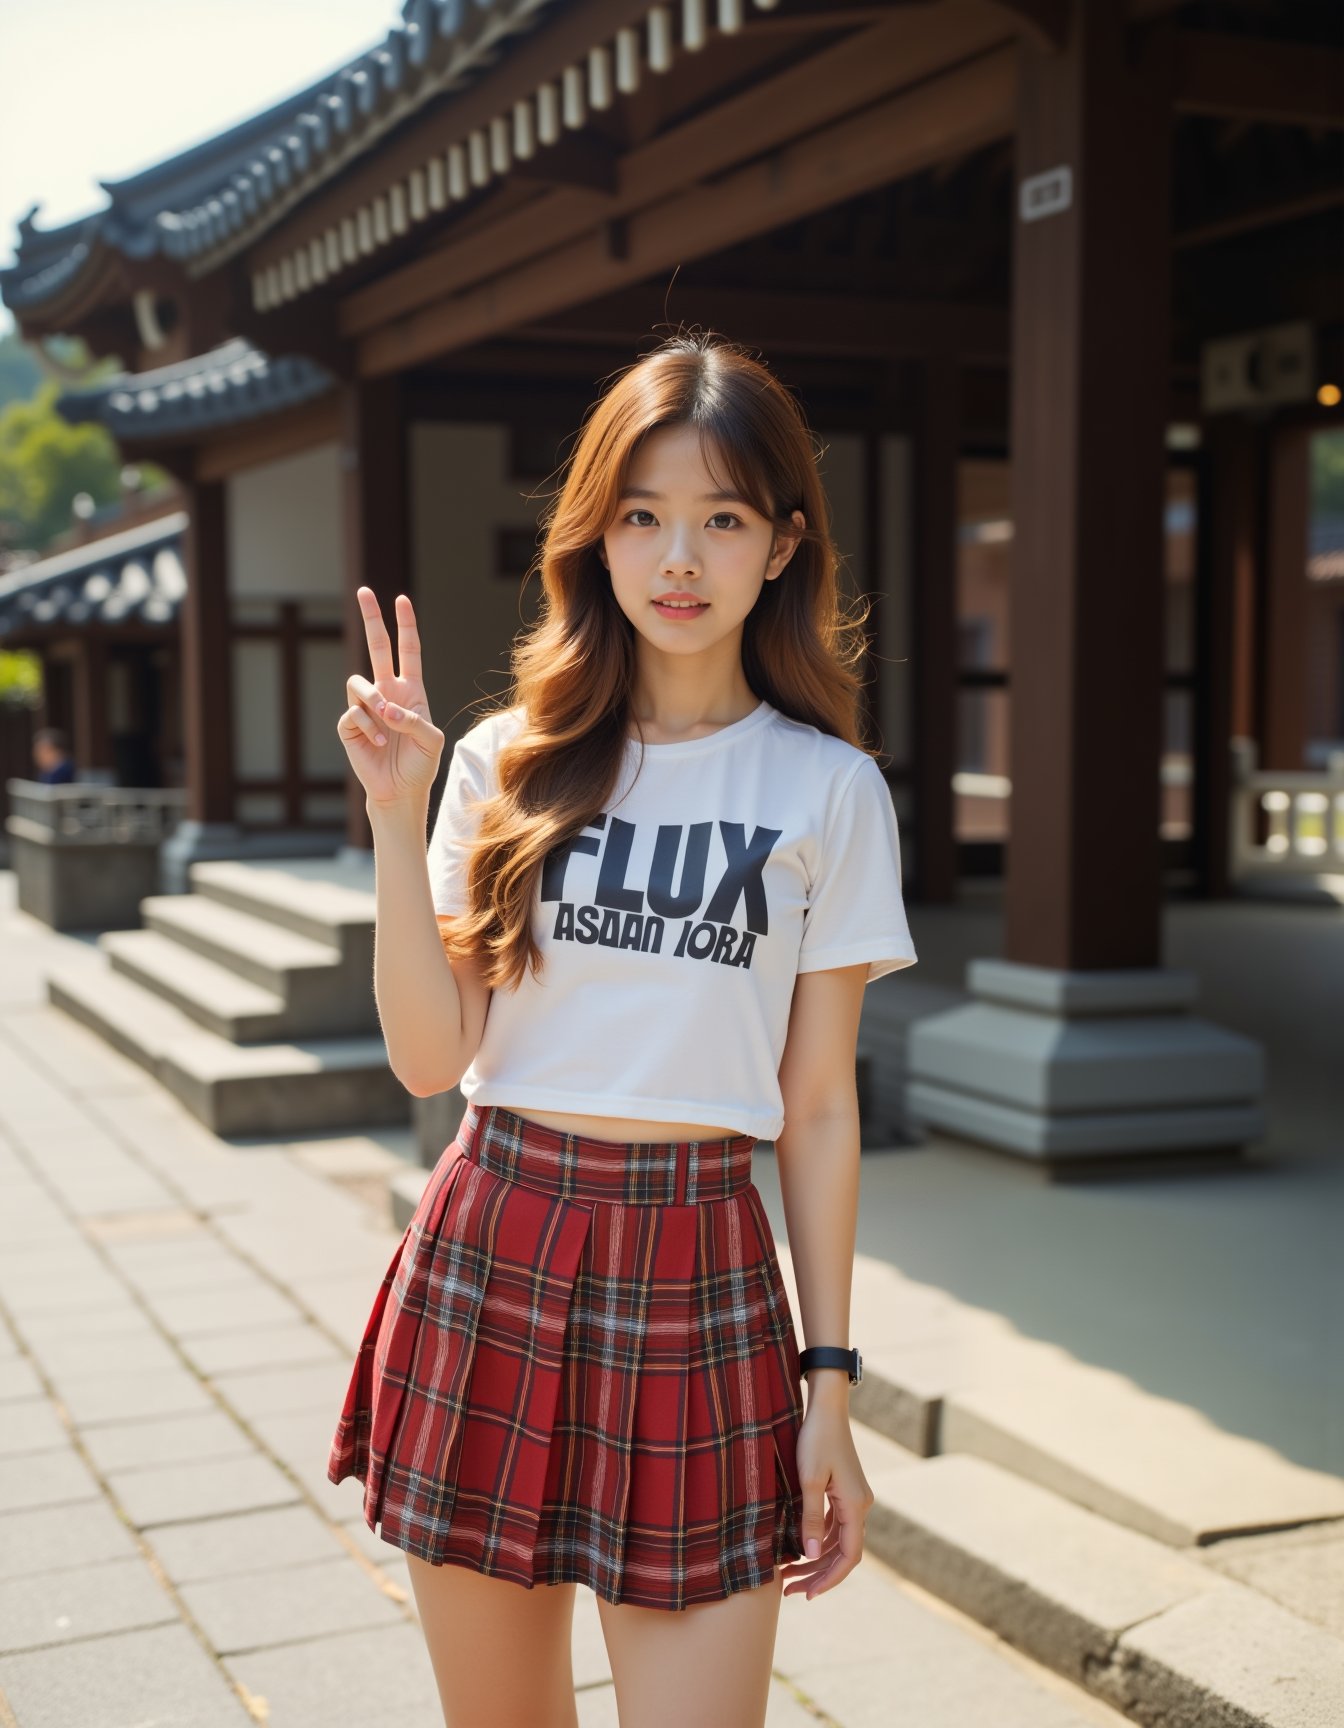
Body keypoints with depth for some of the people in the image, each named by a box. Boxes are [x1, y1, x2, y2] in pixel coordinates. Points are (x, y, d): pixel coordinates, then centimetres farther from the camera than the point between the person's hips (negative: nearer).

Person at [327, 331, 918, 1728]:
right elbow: (429, 1057, -3)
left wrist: (830, 1392, 1)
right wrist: (396, 822, -12)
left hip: (699, 1277, -1)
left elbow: (819, 1109, 1)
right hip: (488, 1254, 2)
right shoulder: (508, 763, 3)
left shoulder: (827, 791, 0)